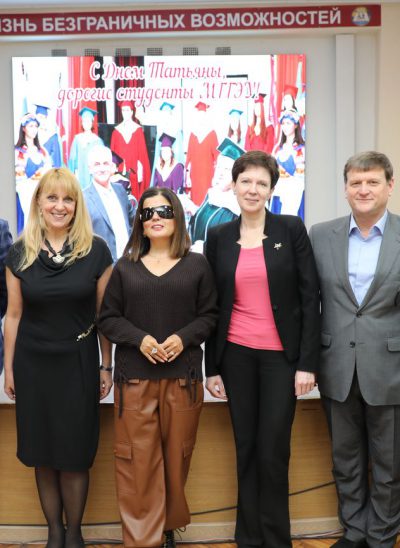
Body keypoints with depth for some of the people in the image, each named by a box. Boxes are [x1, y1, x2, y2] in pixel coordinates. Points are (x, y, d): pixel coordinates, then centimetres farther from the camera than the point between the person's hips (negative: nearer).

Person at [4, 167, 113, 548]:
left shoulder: (95, 250, -5)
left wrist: (107, 367, 0)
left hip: (78, 363, -1)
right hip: (33, 363, 2)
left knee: (75, 454, 7)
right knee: (43, 455, 11)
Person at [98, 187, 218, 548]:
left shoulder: (197, 265, 6)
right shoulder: (125, 267, 8)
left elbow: (209, 315, 4)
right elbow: (108, 318, 6)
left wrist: (183, 338, -13)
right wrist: (140, 339, -11)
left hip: (183, 376, 0)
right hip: (135, 377, 0)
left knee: (176, 457, 8)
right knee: (138, 460, -1)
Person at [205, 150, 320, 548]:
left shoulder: (292, 229, -2)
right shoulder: (219, 237, 5)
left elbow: (310, 298, -4)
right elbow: (213, 306, 7)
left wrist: (307, 363, -9)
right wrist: (212, 368, 5)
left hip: (281, 356, -2)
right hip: (236, 355, 2)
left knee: (273, 451, 1)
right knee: (246, 448, 10)